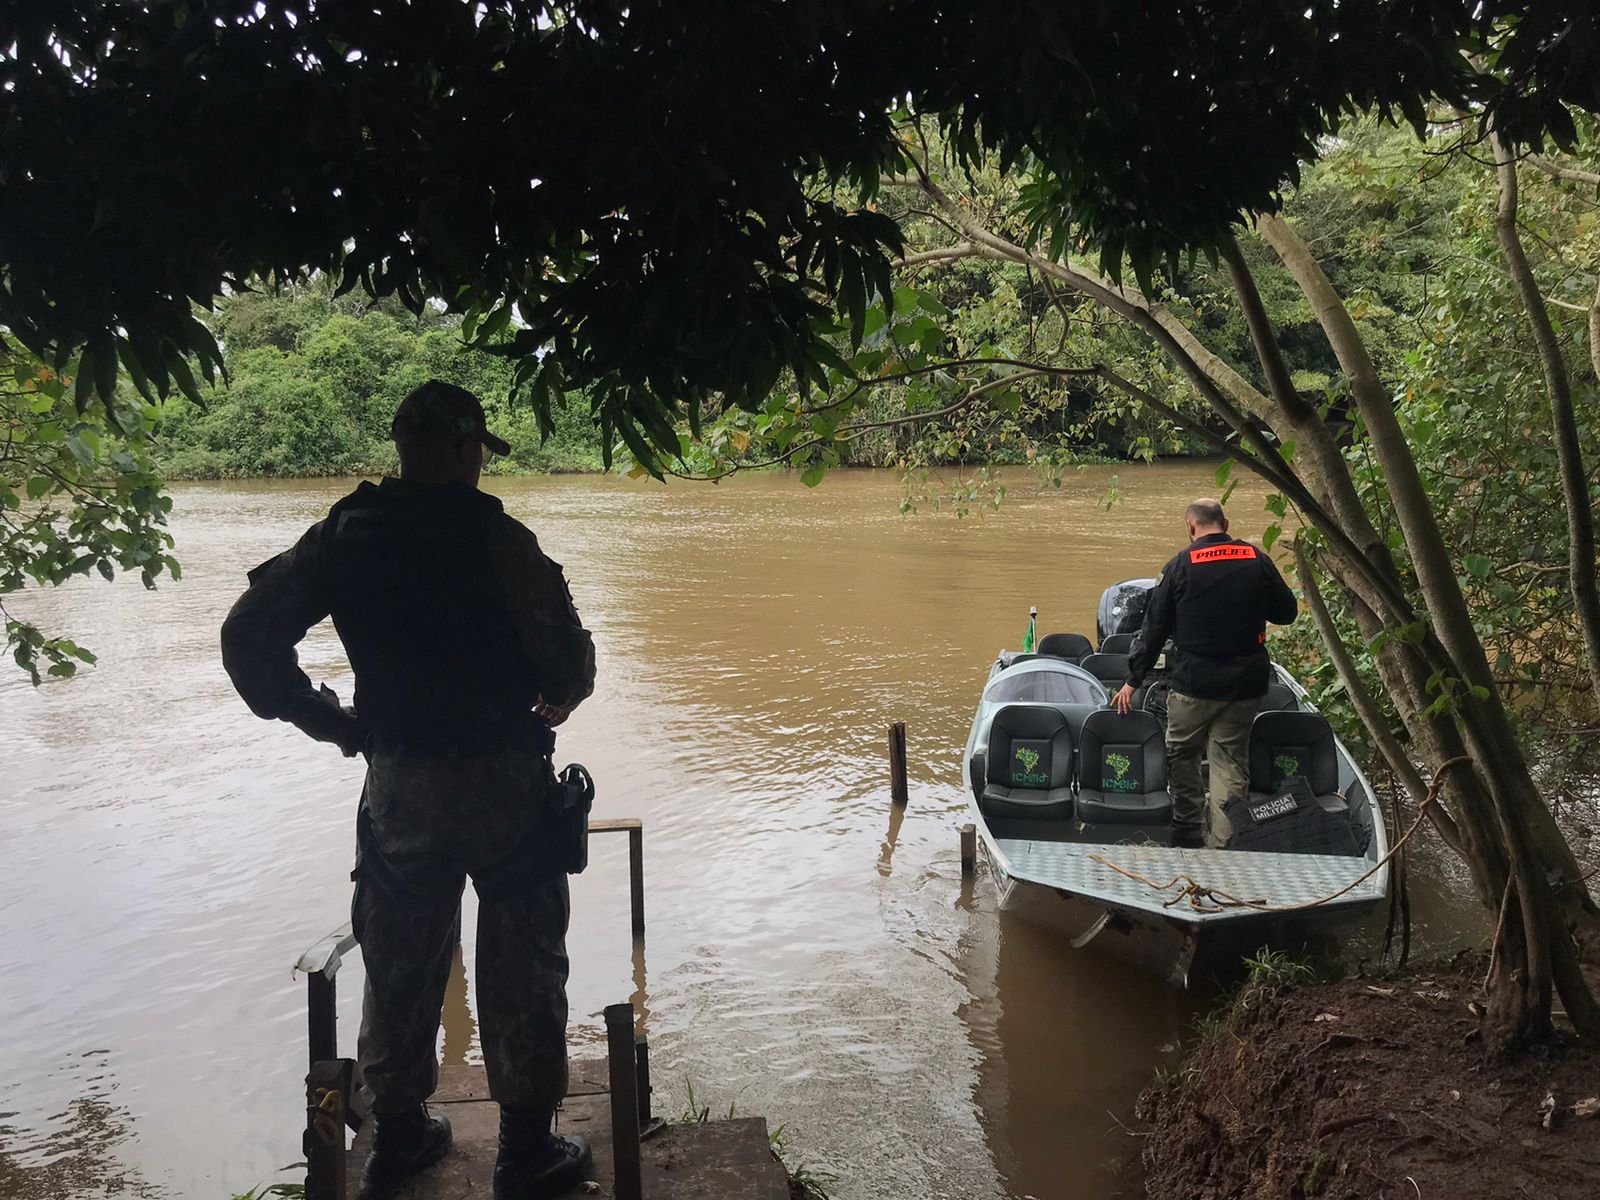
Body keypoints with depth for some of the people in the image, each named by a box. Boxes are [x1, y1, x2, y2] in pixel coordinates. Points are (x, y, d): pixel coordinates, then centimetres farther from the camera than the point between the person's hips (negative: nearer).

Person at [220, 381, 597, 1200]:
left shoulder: (343, 535, -1)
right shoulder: (496, 537, -15)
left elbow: (249, 637, -4)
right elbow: (566, 652, -16)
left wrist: (327, 722, 5)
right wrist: (561, 700, 6)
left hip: (397, 785, 4)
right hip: (504, 784, -4)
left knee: (400, 968, 19)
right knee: (521, 970, 10)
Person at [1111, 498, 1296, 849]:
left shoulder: (1180, 566, -7)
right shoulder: (1258, 561, 0)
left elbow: (1154, 627, -4)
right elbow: (1286, 612, 9)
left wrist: (1132, 680, 0)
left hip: (1194, 681, -3)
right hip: (1247, 682, 3)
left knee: (1181, 753, 14)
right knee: (1231, 758, 8)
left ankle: (1187, 831, 14)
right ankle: (1223, 840, 5)